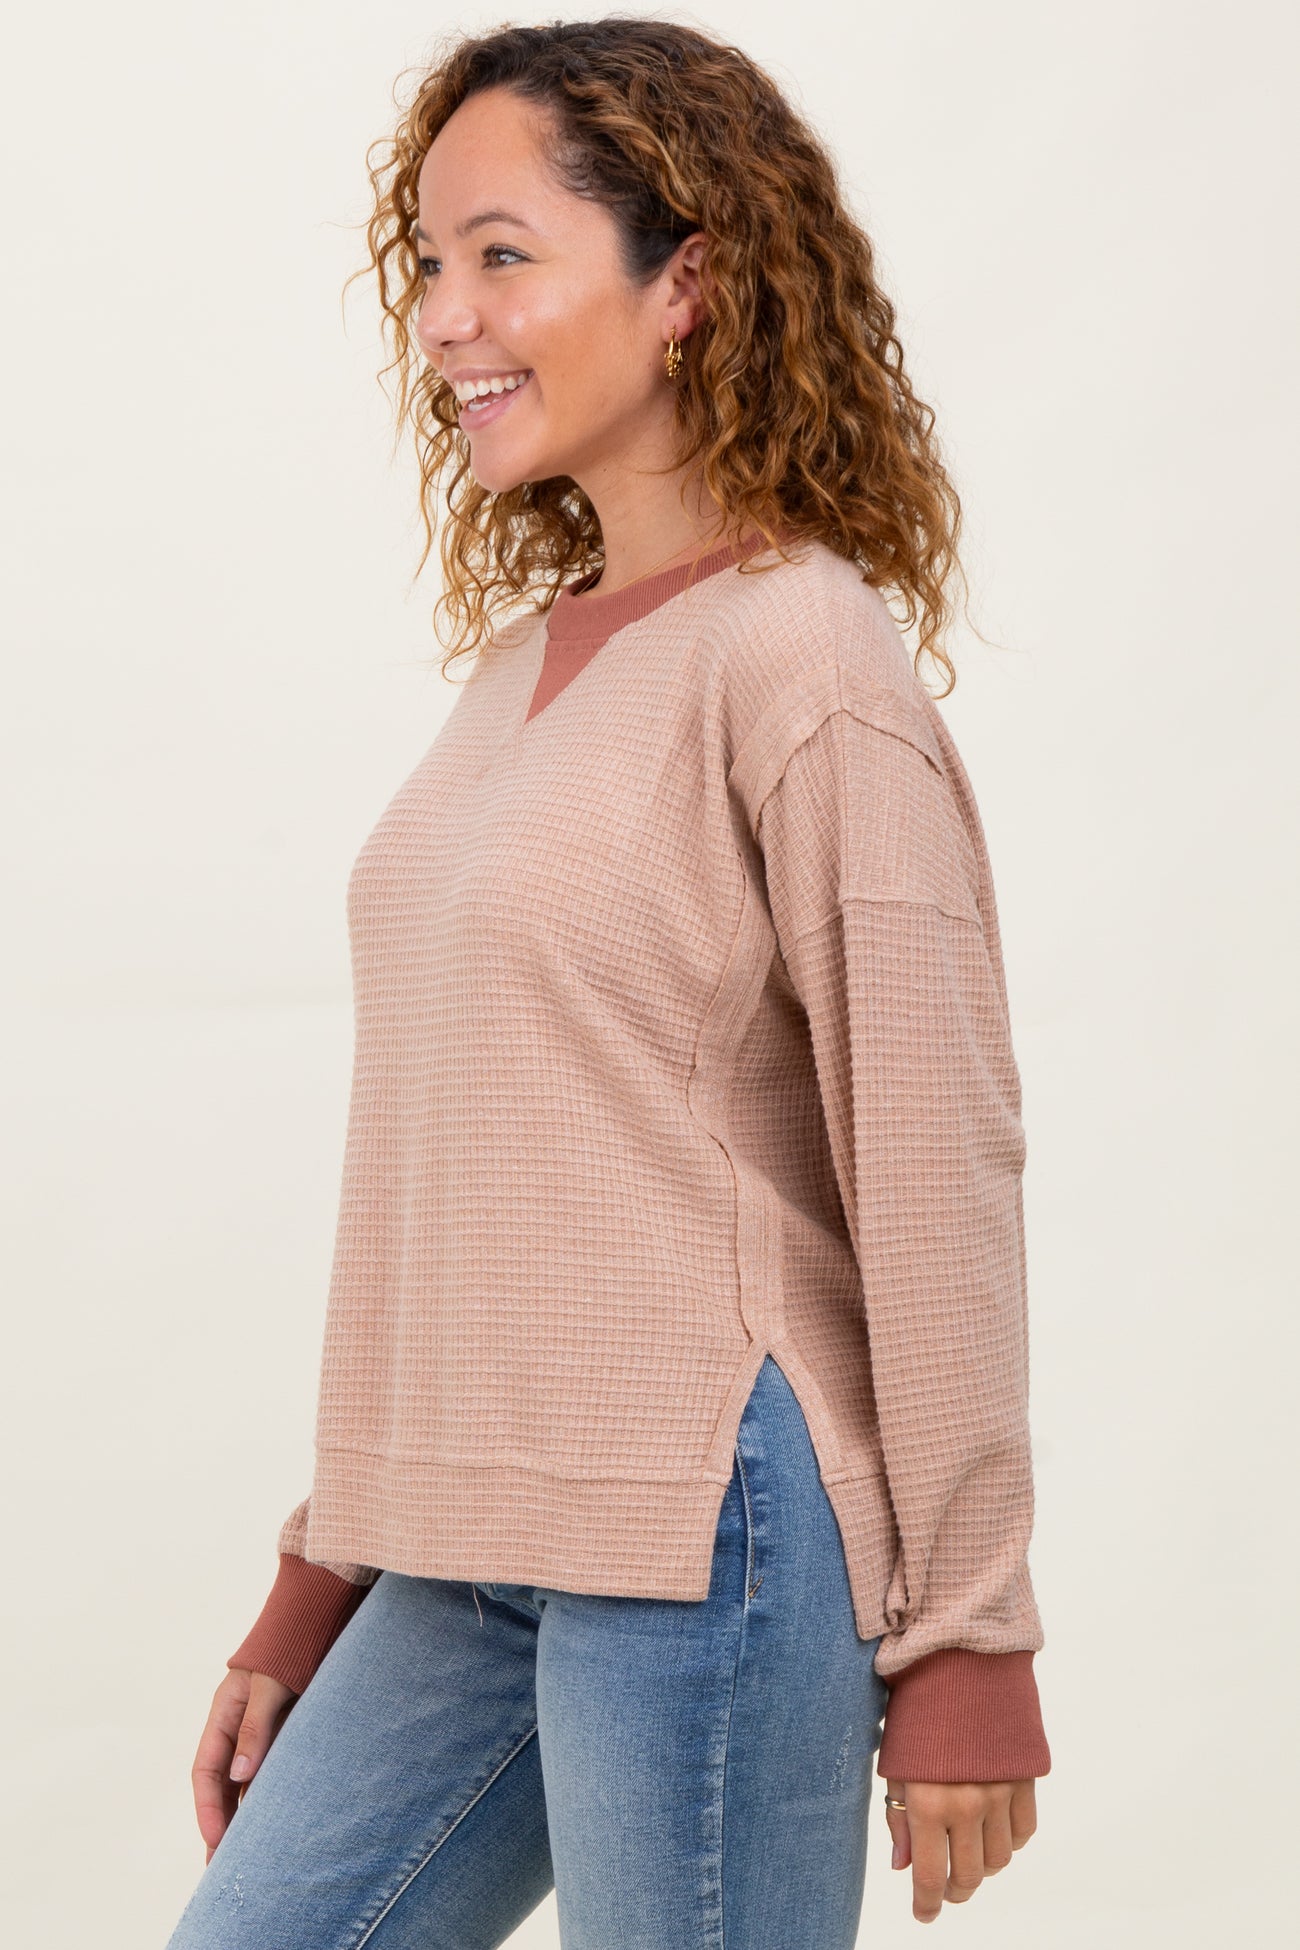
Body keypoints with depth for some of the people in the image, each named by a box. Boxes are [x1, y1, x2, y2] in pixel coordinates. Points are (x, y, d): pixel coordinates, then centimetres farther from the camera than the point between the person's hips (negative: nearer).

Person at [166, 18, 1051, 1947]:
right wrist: (313, 1596, 18)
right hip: (466, 1559, 8)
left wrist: (964, 1656, -12)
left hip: (703, 1522, -8)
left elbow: (936, 1173, -13)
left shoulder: (801, 659, -11)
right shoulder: (525, 654, 12)